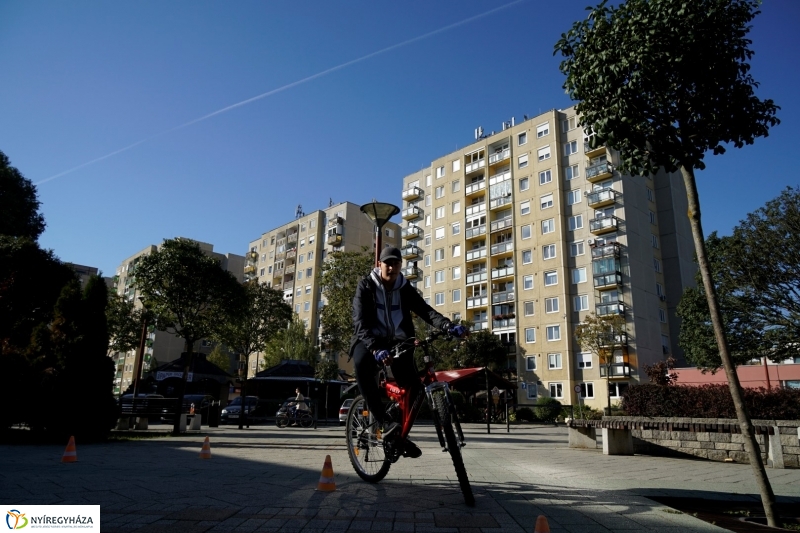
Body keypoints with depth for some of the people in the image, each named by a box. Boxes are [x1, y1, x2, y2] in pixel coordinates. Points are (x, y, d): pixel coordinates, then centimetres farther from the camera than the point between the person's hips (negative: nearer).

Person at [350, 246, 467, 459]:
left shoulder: (405, 288, 5)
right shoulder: (366, 286, -5)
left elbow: (425, 310, -9)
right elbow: (360, 322, -17)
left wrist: (449, 326, -29)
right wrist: (375, 348, -35)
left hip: (397, 341, 4)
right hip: (370, 341, -3)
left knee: (412, 385, -14)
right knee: (362, 365, -37)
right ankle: (385, 422, -34)